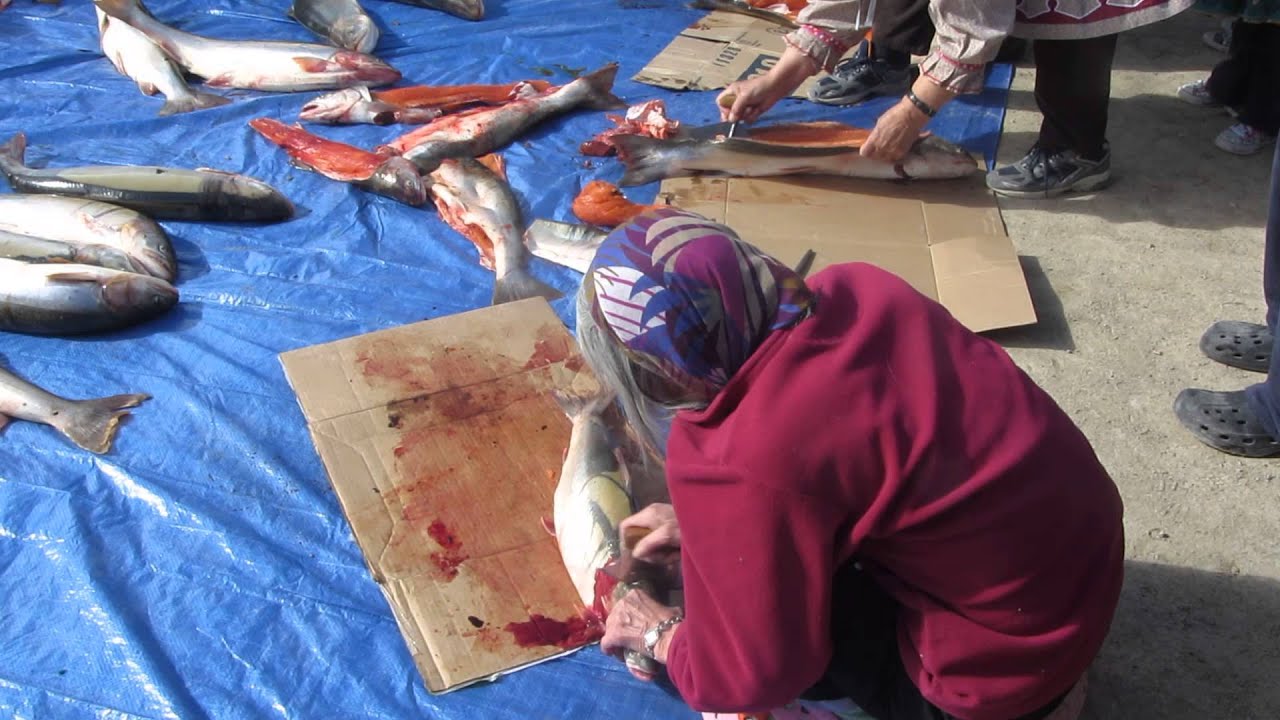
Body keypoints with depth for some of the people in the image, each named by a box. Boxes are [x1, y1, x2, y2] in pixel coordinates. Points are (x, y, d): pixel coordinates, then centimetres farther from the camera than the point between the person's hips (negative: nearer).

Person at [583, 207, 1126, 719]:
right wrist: (709, 521, 17)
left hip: (1014, 659, -8)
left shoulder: (742, 464, -29)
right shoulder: (848, 290, -7)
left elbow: (752, 676, -14)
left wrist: (661, 636, 6)